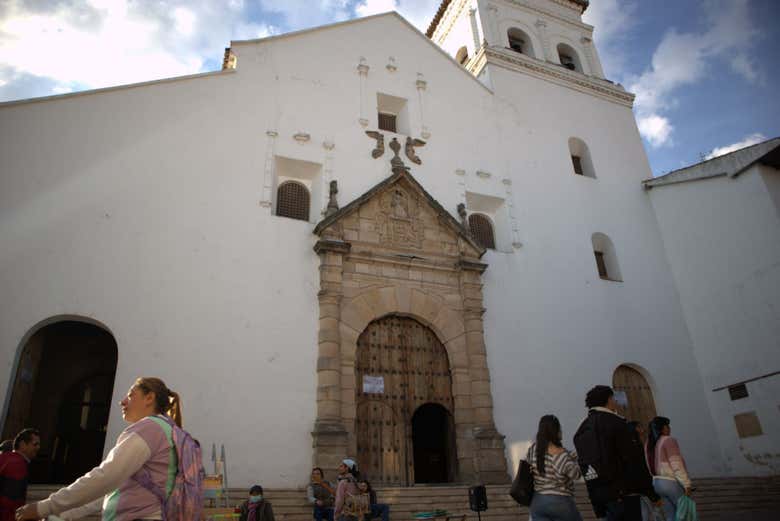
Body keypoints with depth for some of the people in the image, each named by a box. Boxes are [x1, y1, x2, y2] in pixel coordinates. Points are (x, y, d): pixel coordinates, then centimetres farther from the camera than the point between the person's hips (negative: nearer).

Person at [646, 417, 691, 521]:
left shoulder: (649, 444, 11)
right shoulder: (669, 441, -11)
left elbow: (651, 467, 11)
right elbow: (676, 465, -17)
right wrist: (686, 484, -15)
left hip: (658, 483, 7)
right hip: (673, 483, -7)